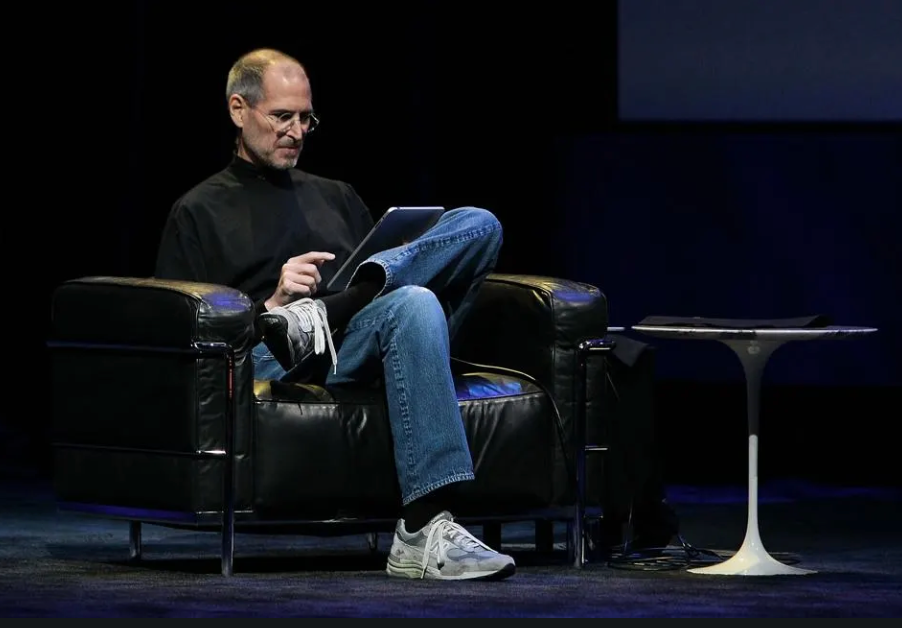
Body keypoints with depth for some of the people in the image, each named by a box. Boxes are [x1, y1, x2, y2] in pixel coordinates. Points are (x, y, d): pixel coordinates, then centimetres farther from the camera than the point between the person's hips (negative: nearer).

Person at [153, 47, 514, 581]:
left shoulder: (337, 197, 34)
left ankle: (319, 315, -34)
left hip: (365, 344, 5)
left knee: (478, 225, -17)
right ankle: (425, 534, -51)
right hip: (273, 360, -5)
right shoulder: (200, 213, 17)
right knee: (412, 305, -39)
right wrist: (270, 306, -10)